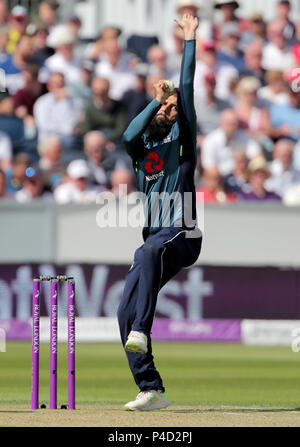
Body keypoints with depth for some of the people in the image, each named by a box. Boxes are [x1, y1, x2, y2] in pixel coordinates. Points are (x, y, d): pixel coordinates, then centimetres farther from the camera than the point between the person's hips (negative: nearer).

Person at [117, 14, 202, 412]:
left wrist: (190, 40, 1)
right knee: (126, 312, -5)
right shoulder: (141, 148, 19)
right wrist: (156, 99, -3)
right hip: (153, 240, 6)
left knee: (152, 250, -40)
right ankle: (151, 391, -2)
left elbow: (187, 91, 0)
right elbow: (129, 135, -5)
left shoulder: (181, 140, 8)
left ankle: (141, 332, -51)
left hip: (183, 236, -6)